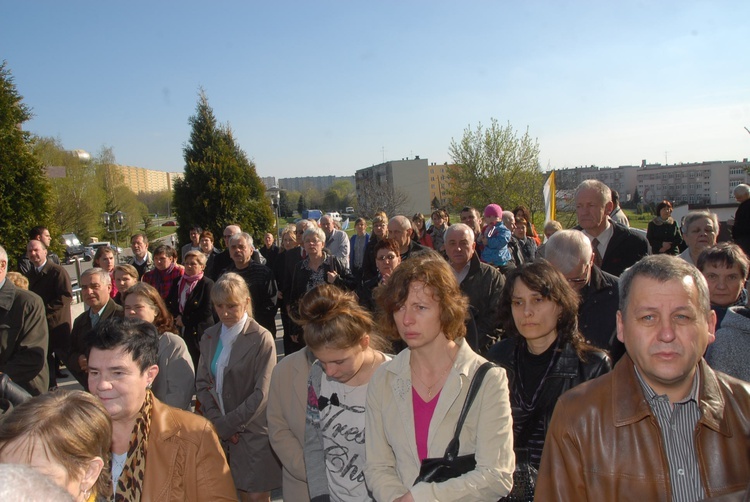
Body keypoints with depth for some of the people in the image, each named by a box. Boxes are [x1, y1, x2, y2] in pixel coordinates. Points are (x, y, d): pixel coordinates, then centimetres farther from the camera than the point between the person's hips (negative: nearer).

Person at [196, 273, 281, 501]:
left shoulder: (261, 339, -11)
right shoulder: (209, 336, 6)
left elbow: (261, 394, -14)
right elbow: (202, 383, 6)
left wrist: (226, 426, -13)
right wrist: (217, 421, -8)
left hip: (253, 432, -4)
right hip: (219, 432, 4)